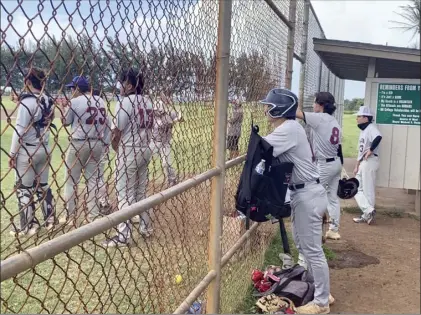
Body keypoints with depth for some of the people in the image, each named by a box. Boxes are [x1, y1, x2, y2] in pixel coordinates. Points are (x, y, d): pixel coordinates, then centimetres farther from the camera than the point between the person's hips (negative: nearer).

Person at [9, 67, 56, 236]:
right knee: (42, 185, 16)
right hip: (44, 149, 7)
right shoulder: (48, 101, 6)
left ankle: (27, 226, 11)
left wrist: (13, 153, -10)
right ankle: (50, 220, 22)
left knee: (24, 189, 4)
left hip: (27, 151, -7)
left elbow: (20, 130, -17)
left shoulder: (28, 100, -16)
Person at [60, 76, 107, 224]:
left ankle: (70, 215, 9)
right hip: (97, 143, 5)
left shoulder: (75, 101, -10)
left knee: (71, 179, 6)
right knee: (92, 178, 12)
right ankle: (93, 214, 14)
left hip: (79, 143, -5)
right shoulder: (100, 101, 7)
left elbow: (65, 122, 0)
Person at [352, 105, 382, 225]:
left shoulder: (371, 128, -12)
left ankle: (368, 213, 5)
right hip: (362, 162, 10)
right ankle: (368, 212, 11)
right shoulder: (363, 130, 18)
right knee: (356, 188, 9)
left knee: (368, 190, -3)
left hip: (370, 161, -10)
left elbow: (378, 137, -36)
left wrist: (371, 150, -26)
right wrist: (357, 166, 20)